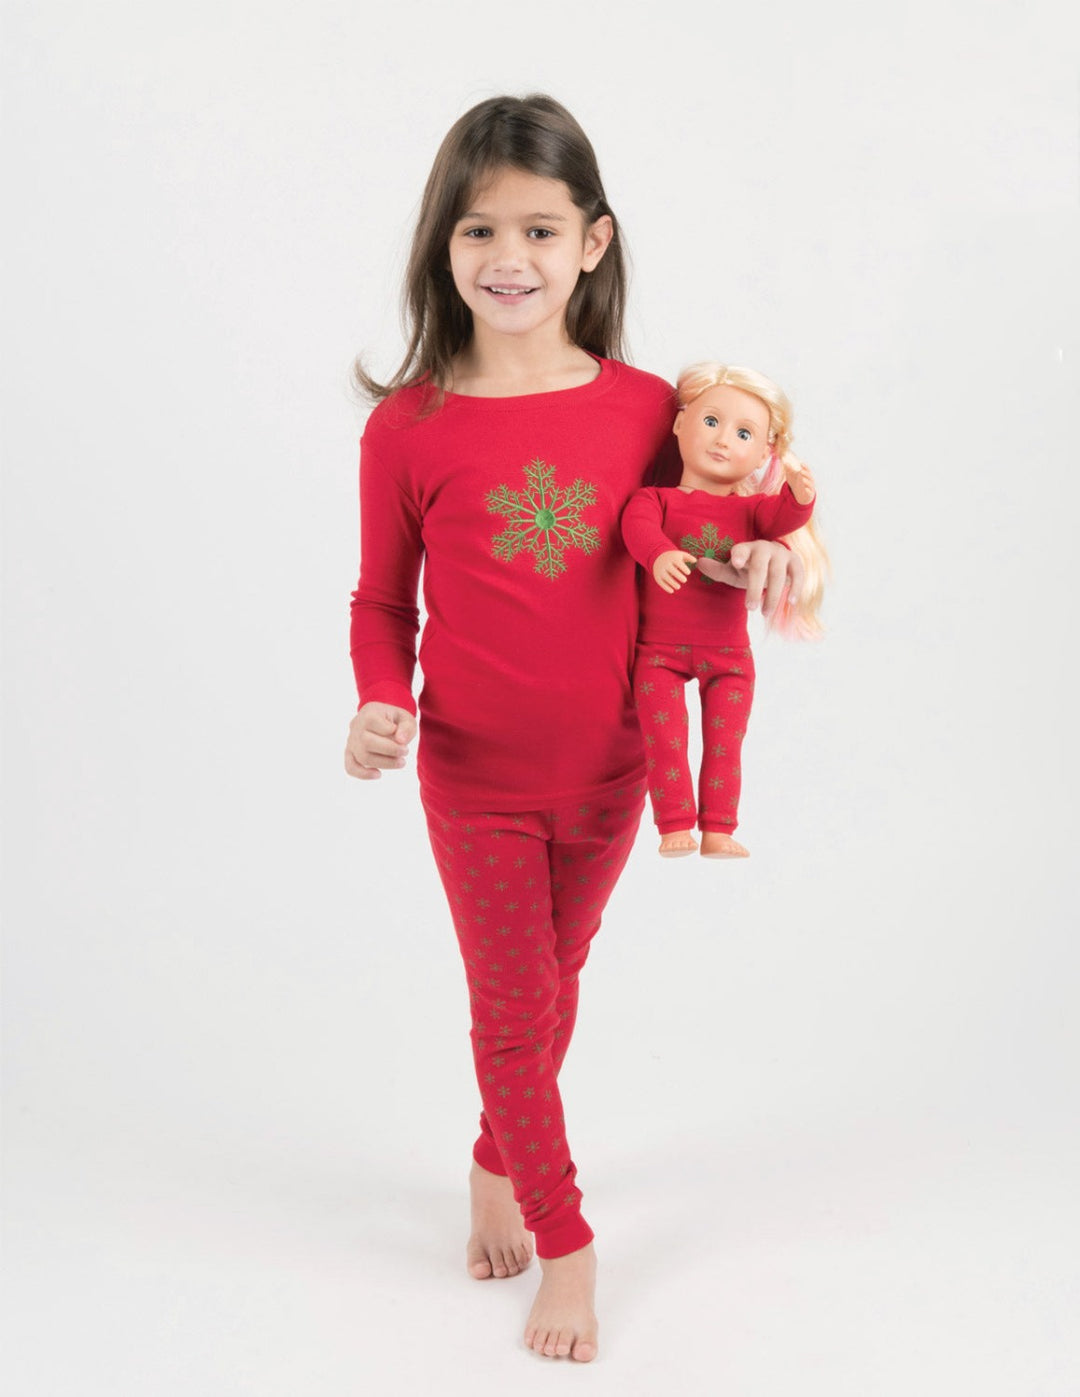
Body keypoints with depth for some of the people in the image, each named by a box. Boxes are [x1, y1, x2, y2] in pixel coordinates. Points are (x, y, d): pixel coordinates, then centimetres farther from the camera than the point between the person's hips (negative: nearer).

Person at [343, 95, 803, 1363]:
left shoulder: (646, 408, -7)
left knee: (553, 985, 21)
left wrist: (758, 553, -14)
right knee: (512, 1008, 8)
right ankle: (564, 1242, 27)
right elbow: (383, 601, -2)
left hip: (608, 768, 3)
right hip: (475, 776, -2)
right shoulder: (408, 427, -12)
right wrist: (381, 704, -20)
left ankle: (497, 1165, 47)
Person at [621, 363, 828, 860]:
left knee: (724, 743, 3)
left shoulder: (750, 509, 7)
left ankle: (718, 829, 11)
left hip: (728, 654, 2)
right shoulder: (657, 498, -1)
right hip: (659, 650, -2)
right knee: (665, 740, -6)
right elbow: (637, 525, -22)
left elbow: (779, 521, -13)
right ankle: (675, 826, 3)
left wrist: (797, 497, -35)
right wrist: (659, 554, -44)